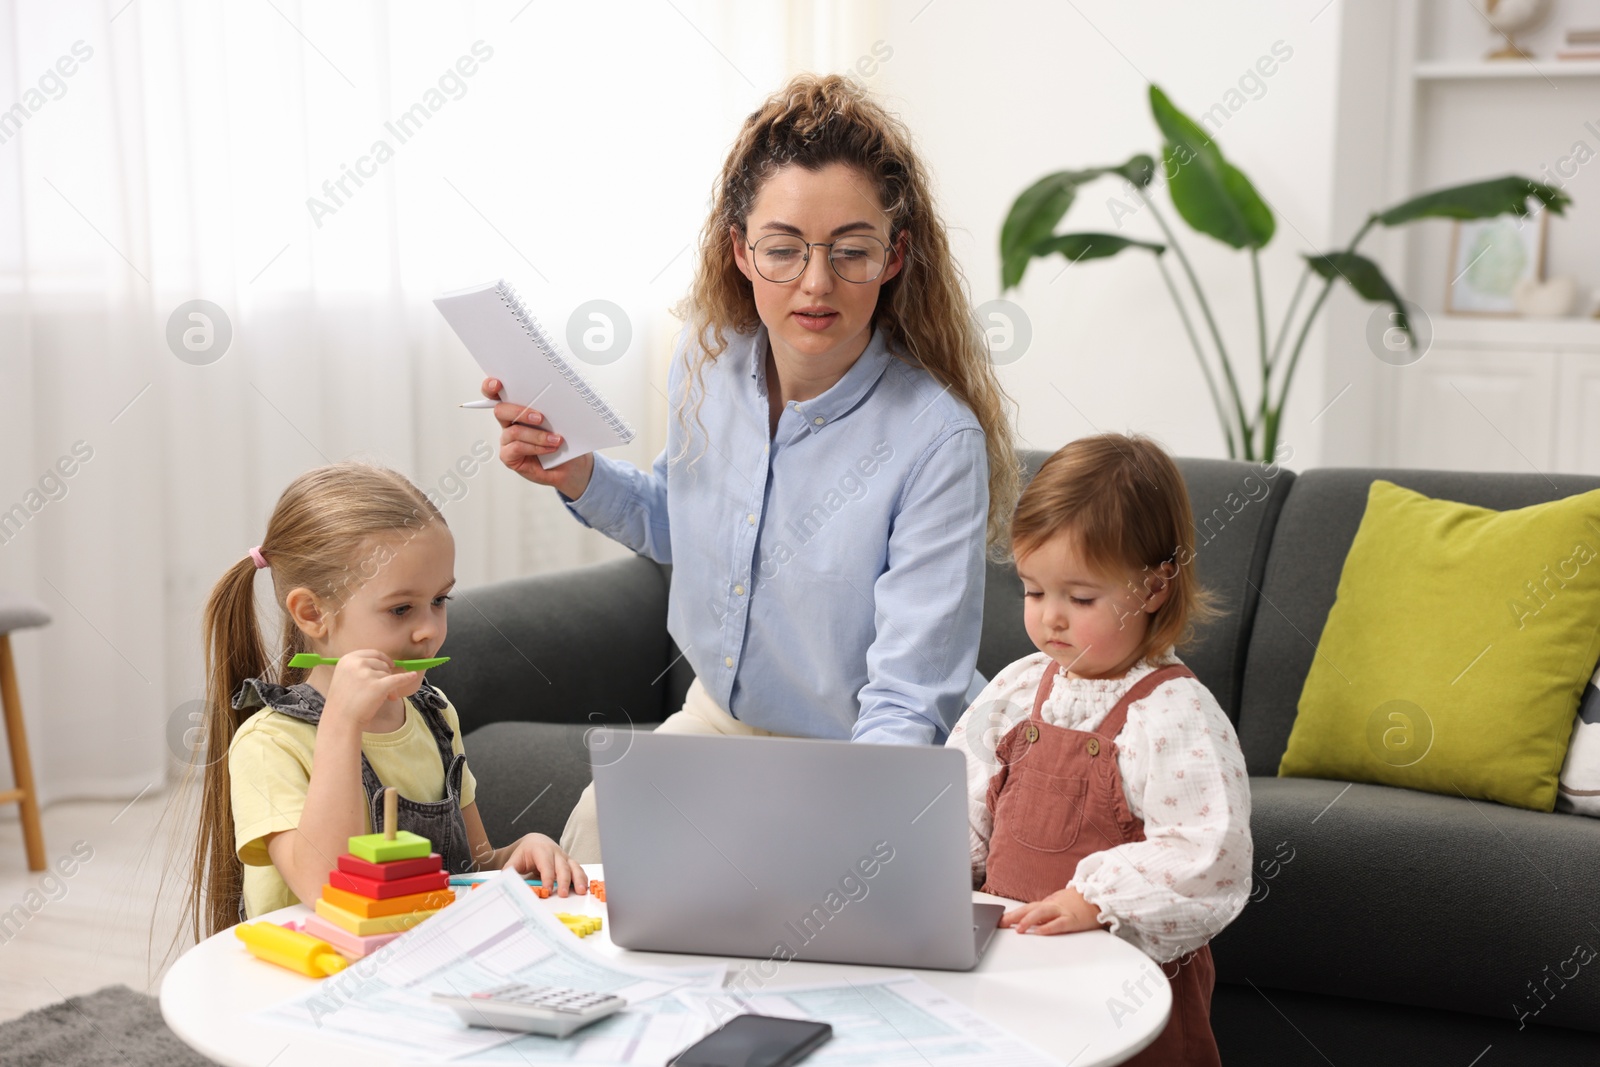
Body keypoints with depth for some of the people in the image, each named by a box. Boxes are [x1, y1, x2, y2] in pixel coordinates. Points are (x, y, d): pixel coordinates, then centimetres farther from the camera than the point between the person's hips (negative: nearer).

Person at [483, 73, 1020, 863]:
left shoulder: (938, 440, -27)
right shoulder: (709, 356, -8)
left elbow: (906, 708, -27)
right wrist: (579, 478, -5)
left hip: (856, 763, -5)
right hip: (716, 716, 5)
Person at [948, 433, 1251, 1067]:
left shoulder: (1174, 715, -13)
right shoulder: (1018, 690, 8)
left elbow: (1208, 855, -20)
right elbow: (968, 806, 14)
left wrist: (1095, 899, -27)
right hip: (1007, 949, 5)